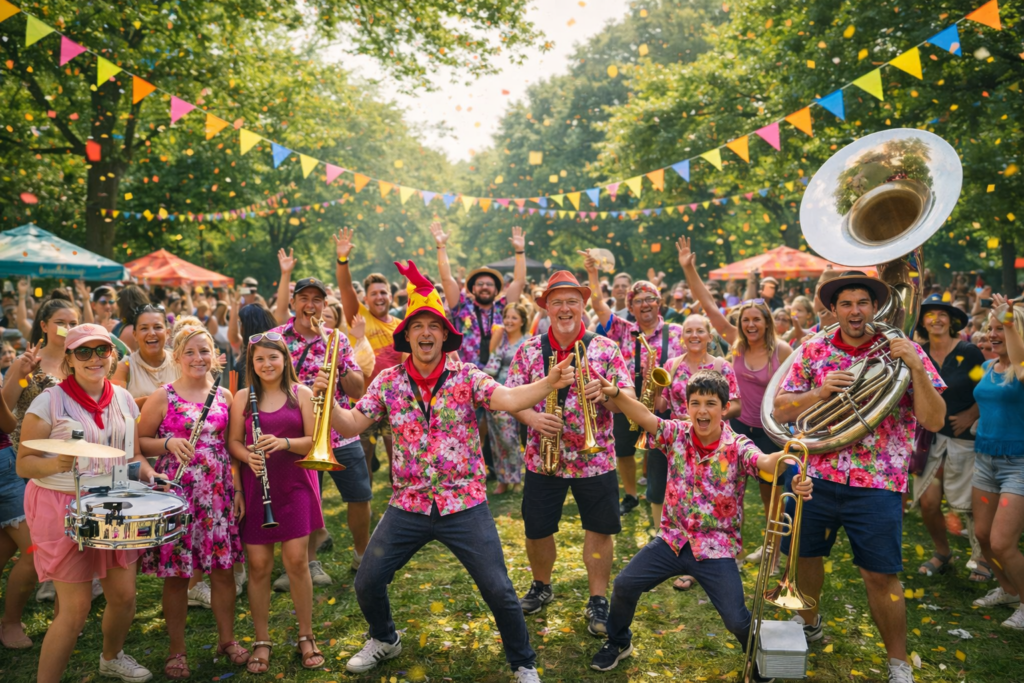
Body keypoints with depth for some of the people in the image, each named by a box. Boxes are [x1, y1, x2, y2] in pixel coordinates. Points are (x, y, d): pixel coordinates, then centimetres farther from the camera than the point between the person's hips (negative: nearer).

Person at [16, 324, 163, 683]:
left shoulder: (123, 399, 6)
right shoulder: (50, 401, -9)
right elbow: (23, 464, -9)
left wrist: (150, 475, -5)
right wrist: (53, 464, -29)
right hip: (64, 510, -5)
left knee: (124, 595, 10)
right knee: (76, 607, -4)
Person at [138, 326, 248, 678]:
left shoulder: (225, 396, 7)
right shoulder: (162, 397, -4)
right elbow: (139, 442, 0)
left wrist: (238, 486, 6)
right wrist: (169, 443, -18)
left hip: (218, 491, 3)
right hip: (176, 491, -3)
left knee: (224, 568, 8)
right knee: (177, 573, 6)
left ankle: (227, 639, 26)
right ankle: (177, 650, 22)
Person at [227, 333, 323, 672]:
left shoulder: (301, 394, 1)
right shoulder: (243, 397, 4)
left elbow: (313, 440, -3)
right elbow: (233, 442, 4)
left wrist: (284, 443, -20)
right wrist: (248, 456, -17)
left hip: (295, 485, -1)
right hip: (254, 487, 1)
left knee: (296, 560, -2)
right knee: (258, 565, 4)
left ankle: (306, 638, 15)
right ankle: (262, 642, 19)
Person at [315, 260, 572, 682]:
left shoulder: (467, 377, -7)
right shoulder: (388, 382, 0)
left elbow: (509, 399, -23)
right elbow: (350, 426, 1)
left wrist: (549, 384, -42)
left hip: (464, 505, -2)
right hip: (408, 506, 3)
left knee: (499, 591, -2)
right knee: (367, 582, 8)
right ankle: (385, 640, 40)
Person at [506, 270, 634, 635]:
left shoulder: (605, 348, -3)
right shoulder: (529, 349, 1)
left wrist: (604, 392, -28)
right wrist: (530, 417, -20)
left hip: (595, 458, -1)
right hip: (542, 457, 1)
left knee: (599, 529, 6)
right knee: (537, 529, 10)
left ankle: (598, 600, 24)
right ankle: (541, 586, 37)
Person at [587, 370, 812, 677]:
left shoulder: (737, 447, -15)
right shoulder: (677, 434, -6)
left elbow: (764, 461, -36)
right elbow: (645, 417, -21)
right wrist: (615, 393, -39)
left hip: (716, 548, -3)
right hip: (672, 539, 3)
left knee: (737, 620, -6)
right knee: (624, 585, -1)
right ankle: (618, 642, 28)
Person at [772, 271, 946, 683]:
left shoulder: (902, 351, -3)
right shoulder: (814, 350, 2)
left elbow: (934, 421, -8)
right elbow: (780, 410, 0)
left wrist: (916, 368, -21)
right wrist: (821, 392, -16)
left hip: (877, 483, -2)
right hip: (815, 475, 3)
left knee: (881, 575, 0)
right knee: (804, 554, 16)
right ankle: (808, 622, 44)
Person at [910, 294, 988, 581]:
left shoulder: (968, 352, -7)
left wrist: (971, 415, -14)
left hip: (965, 438, -3)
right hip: (931, 436, 3)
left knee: (972, 506, 1)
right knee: (927, 502, -1)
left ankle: (983, 559, 23)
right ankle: (942, 553, 23)